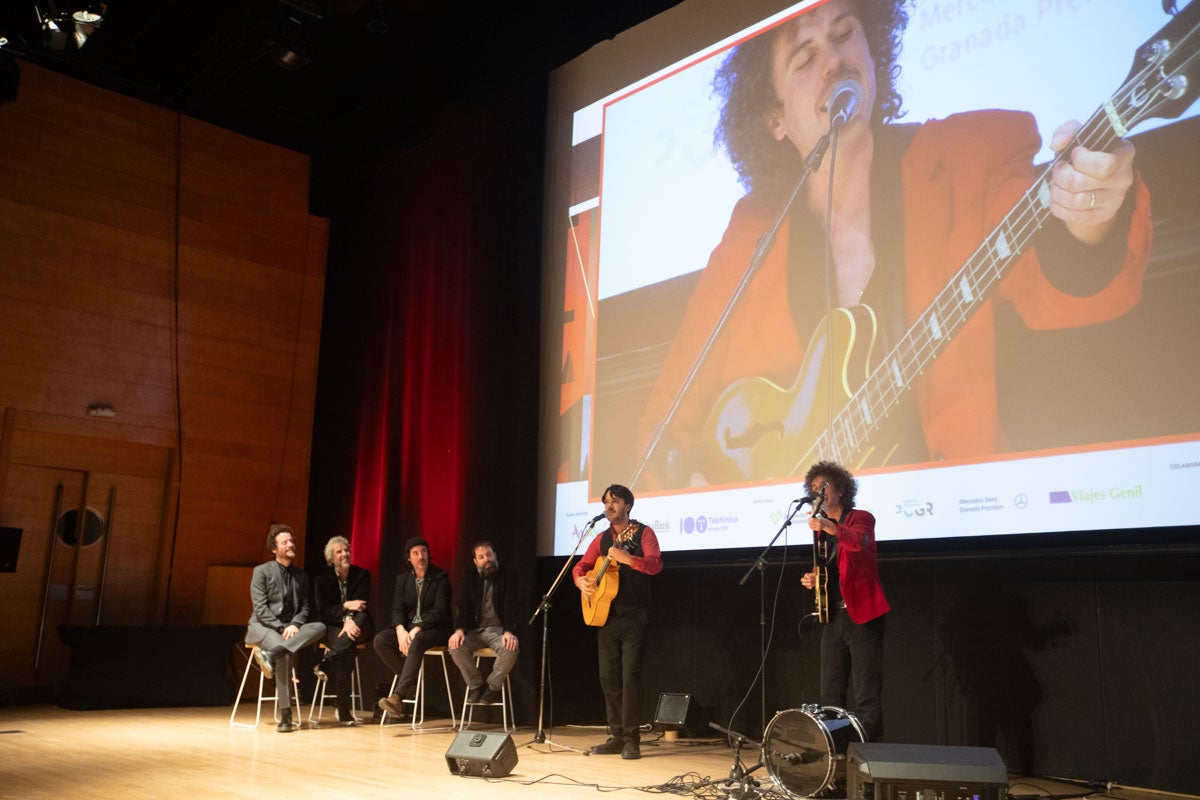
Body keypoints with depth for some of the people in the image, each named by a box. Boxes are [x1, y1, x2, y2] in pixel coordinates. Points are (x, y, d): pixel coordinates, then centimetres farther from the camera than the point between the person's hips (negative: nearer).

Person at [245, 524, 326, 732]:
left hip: (290, 627, 5)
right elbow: (260, 608, -7)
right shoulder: (262, 571, 1)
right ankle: (285, 714, -35)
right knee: (285, 653, -36)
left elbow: (305, 607, 12)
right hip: (262, 626, -5)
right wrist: (281, 628, -18)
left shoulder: (301, 575, 15)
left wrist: (294, 625, -10)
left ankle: (270, 655, -42)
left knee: (320, 627, -27)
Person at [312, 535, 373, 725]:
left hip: (356, 626, 1)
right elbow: (322, 611, -5)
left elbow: (360, 605, -8)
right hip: (333, 627, -1)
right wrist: (346, 606, -19)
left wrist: (350, 619, -28)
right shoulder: (322, 580, 6)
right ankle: (344, 709, -35)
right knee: (347, 647, -35)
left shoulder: (362, 575, 5)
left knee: (362, 617, -37)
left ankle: (326, 663, -41)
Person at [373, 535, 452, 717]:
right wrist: (400, 630, -20)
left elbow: (439, 610, -12)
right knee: (380, 640, -22)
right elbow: (397, 609, 2)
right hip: (408, 625, 5)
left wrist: (417, 630, -25)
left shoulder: (440, 577, -3)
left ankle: (397, 696, -46)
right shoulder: (403, 578, 11)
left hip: (434, 627, -5)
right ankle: (411, 683, -11)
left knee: (416, 642, -38)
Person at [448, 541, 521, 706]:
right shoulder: (471, 579, 11)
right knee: (455, 646, -26)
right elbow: (464, 608, 5)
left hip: (499, 629, -3)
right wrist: (459, 629, -17)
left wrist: (509, 631, -29)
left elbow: (511, 607, -11)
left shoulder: (508, 577, 0)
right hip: (476, 630, 3)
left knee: (511, 648, -35)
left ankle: (493, 687, -9)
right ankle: (476, 685, -4)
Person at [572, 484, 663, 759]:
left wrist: (627, 558, -31)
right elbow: (581, 565, 16)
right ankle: (616, 736, 16)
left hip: (633, 617, -6)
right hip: (606, 616, 6)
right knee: (608, 676, 7)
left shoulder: (643, 533, -3)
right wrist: (581, 580, -6)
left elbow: (655, 564, -17)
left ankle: (632, 740, -3)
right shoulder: (602, 539, 14)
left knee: (630, 675, -9)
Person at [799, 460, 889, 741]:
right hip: (832, 616, 7)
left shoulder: (860, 518, -4)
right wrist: (813, 579, 3)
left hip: (861, 615, -7)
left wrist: (829, 527, -45)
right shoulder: (821, 528, 16)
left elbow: (859, 540, -27)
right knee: (830, 695, 9)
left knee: (866, 697, -7)